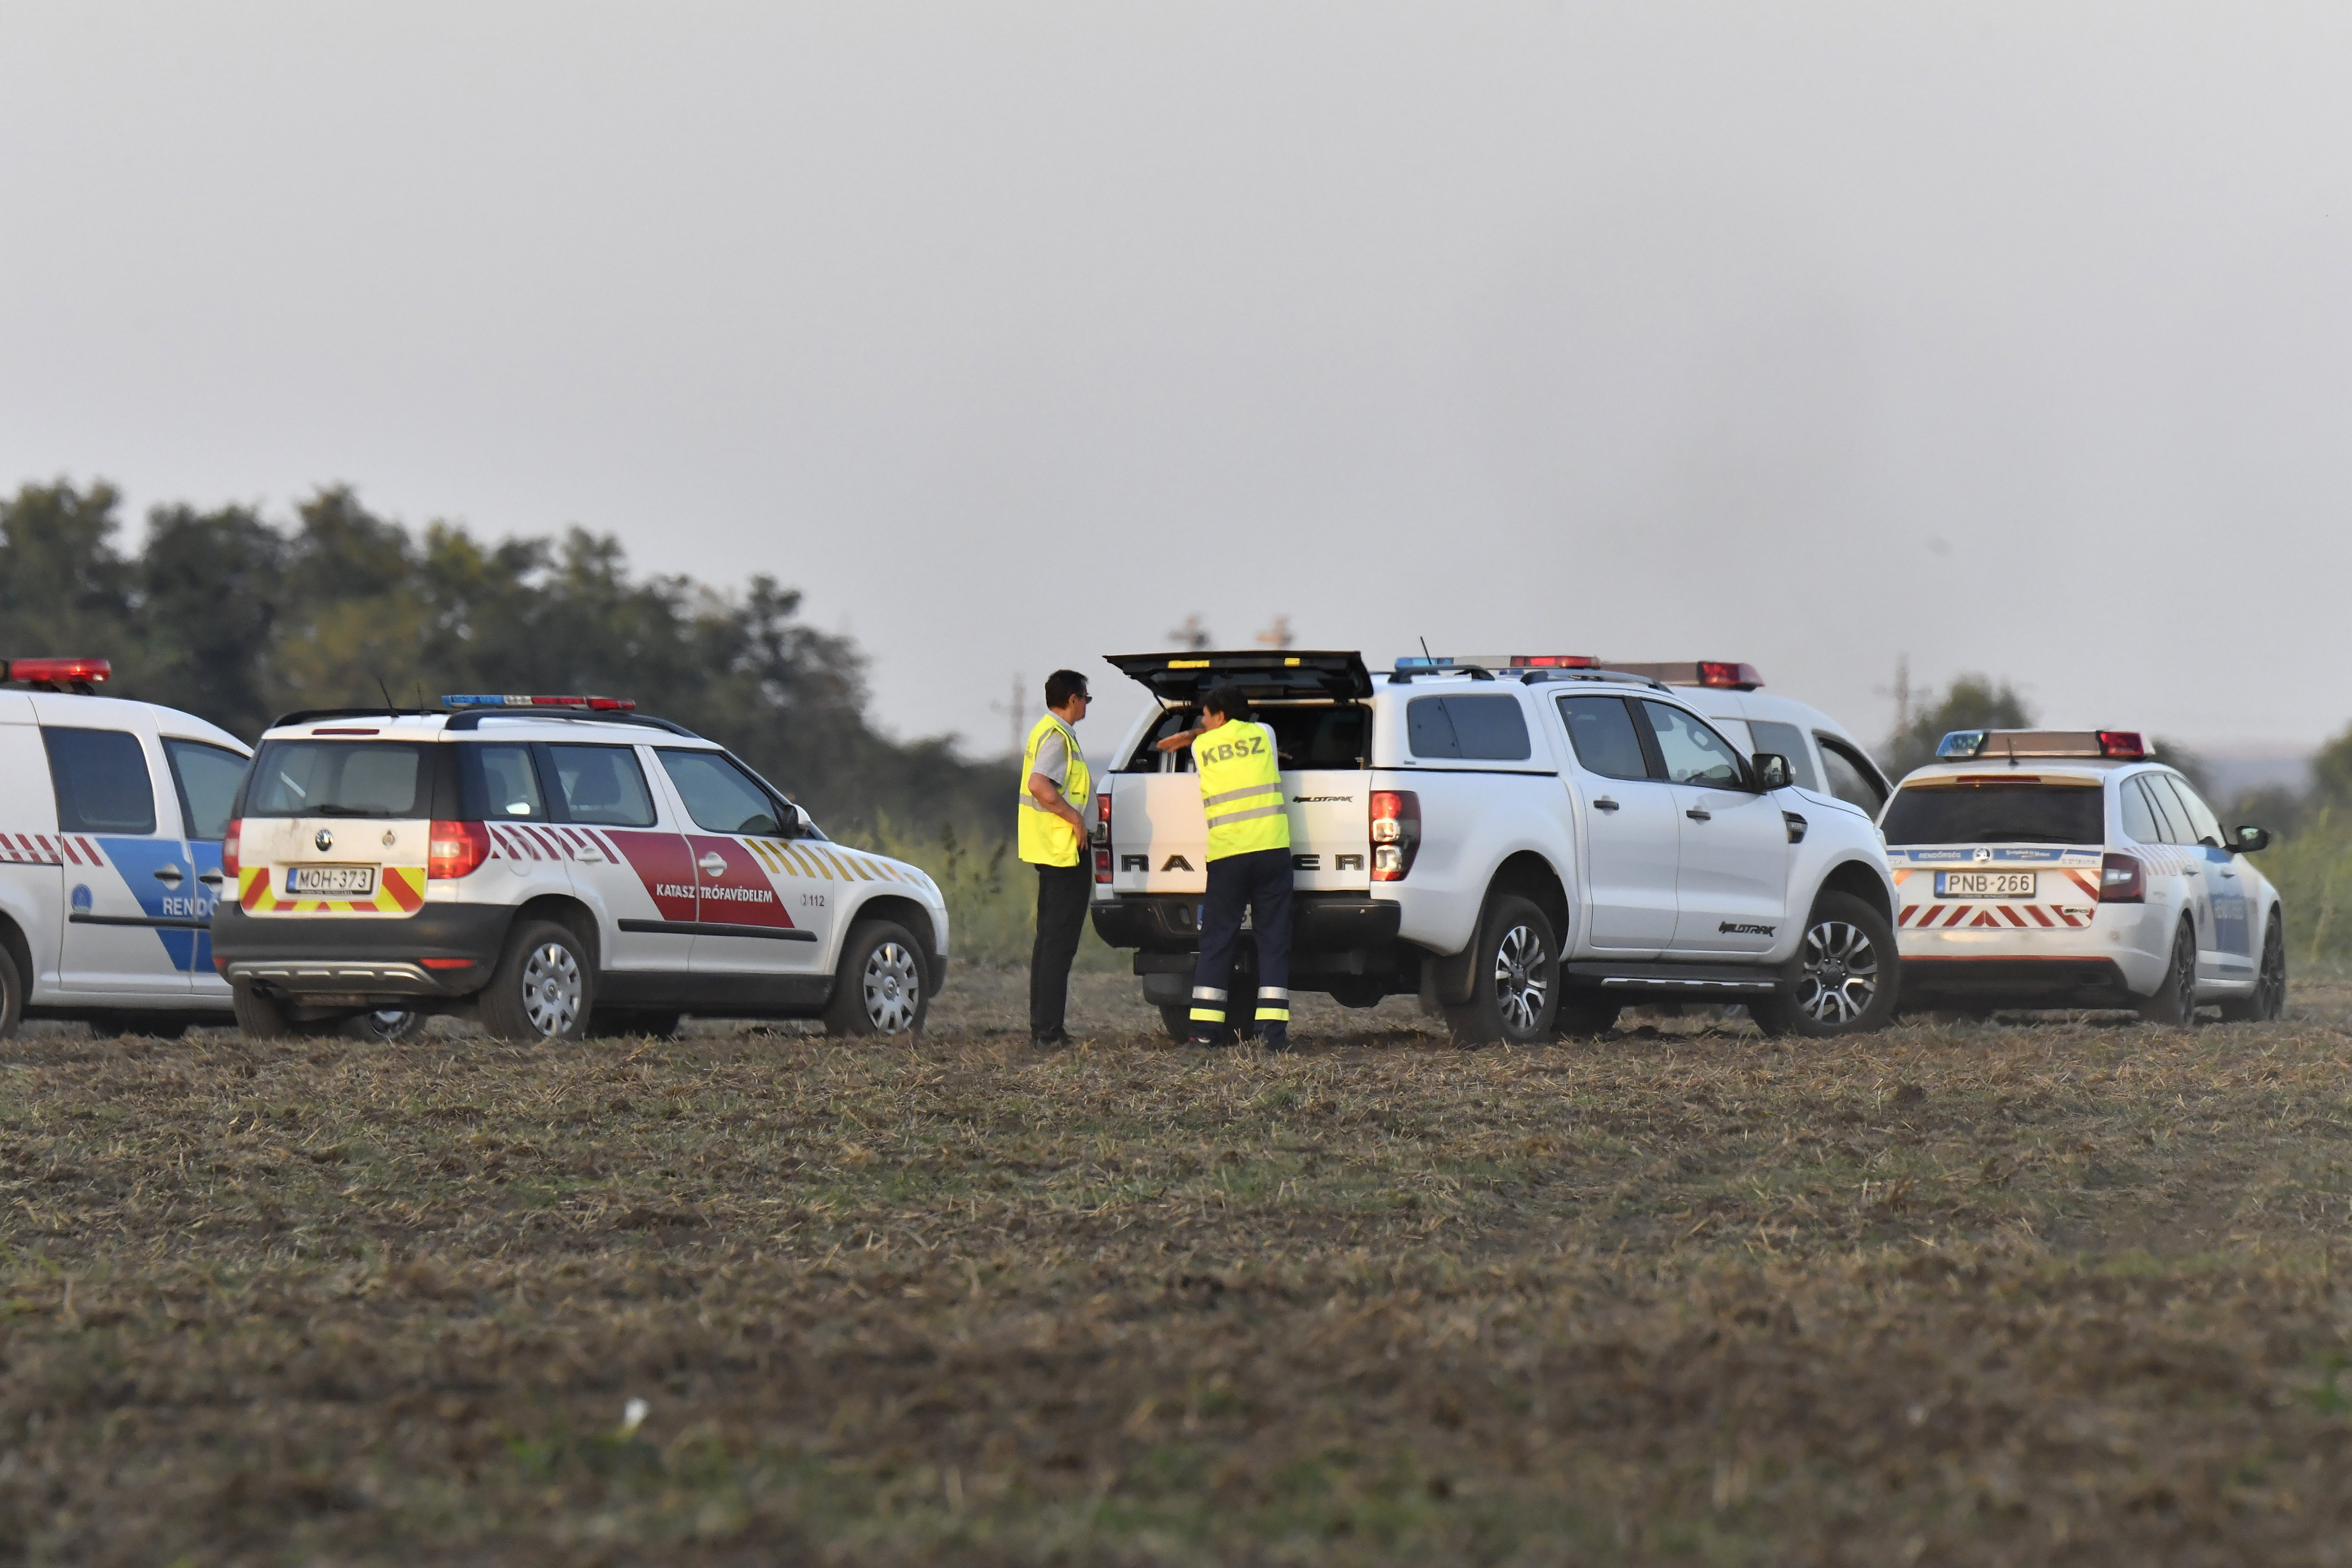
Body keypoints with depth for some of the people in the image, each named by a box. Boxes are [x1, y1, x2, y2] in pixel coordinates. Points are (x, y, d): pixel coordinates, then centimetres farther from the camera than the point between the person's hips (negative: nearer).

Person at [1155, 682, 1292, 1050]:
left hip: (1226, 854, 0)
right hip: (1271, 849, 0)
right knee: (1273, 940, 2)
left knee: (1216, 940, 7)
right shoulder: (1264, 734, 11)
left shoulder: (1201, 748, 5)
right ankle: (1273, 1029, -6)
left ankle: (1206, 1027, 4)